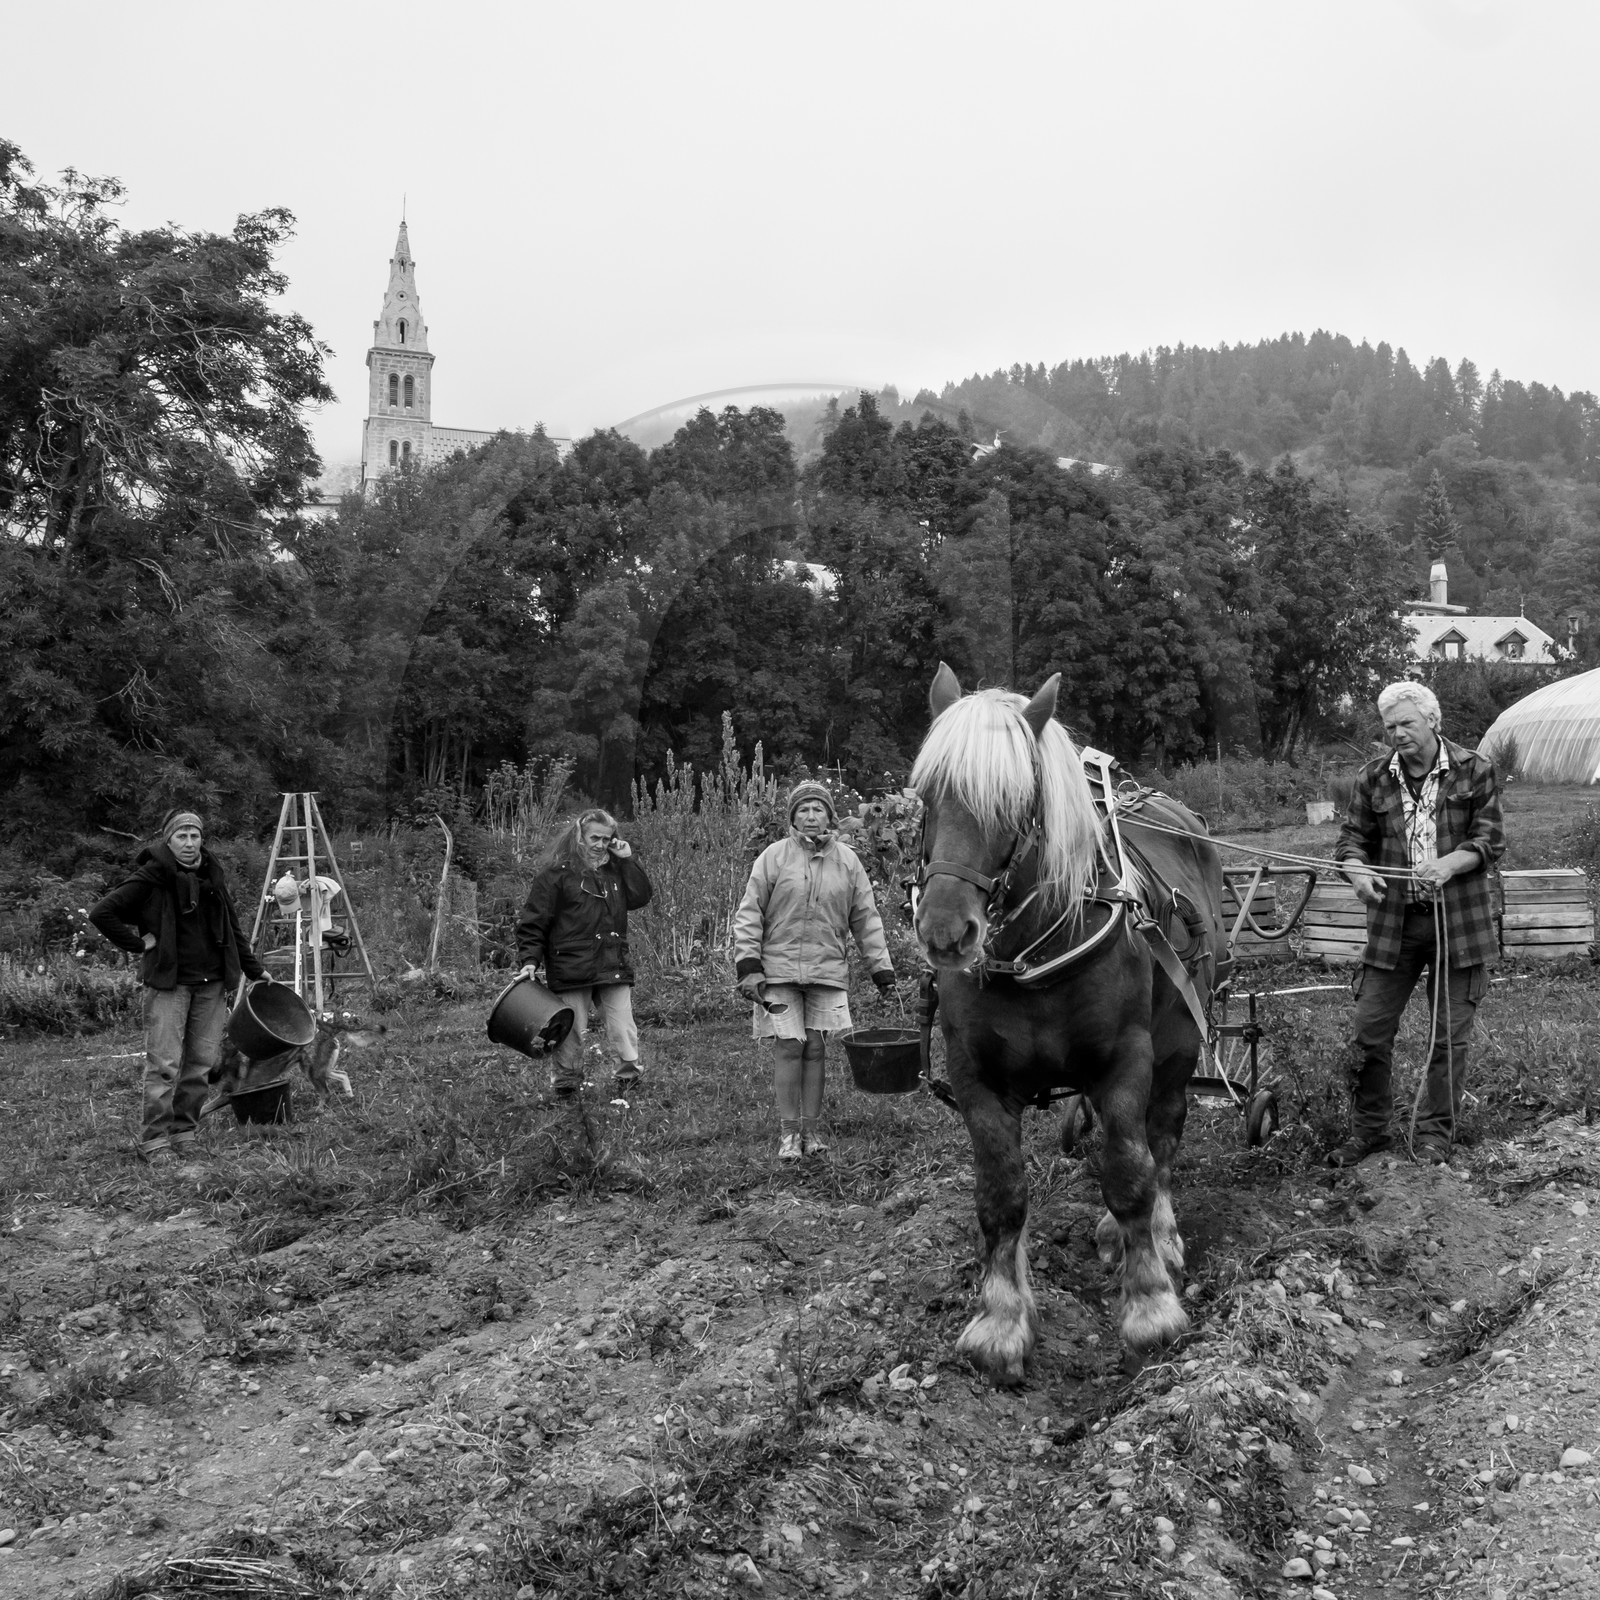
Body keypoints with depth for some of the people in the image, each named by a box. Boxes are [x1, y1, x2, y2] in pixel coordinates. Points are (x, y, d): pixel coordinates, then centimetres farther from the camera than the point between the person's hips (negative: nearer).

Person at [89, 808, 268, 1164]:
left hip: (211, 982, 6)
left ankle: (184, 1132, 16)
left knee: (202, 1062, 6)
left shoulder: (211, 875, 11)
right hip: (169, 981, -5)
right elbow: (101, 913, -10)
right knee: (164, 1064, -8)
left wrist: (254, 970, 22)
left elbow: (232, 927, 21)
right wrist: (139, 944, -8)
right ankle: (154, 1139, -1)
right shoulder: (150, 878, -7)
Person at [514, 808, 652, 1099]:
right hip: (571, 970, -4)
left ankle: (630, 1078, 8)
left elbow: (641, 897, 5)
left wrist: (628, 860, 1)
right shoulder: (556, 873, -3)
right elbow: (533, 920, -3)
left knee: (623, 1029, -1)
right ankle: (567, 1084, 16)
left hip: (614, 965, 4)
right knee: (571, 1030, 2)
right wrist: (530, 959, -11)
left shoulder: (614, 870, 14)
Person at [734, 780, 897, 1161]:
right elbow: (749, 914, 0)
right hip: (780, 970, -2)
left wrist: (882, 970, 7)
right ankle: (789, 1131, 5)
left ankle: (812, 1129, 14)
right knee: (788, 1046, -4)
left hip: (828, 969, 2)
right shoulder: (774, 857, -1)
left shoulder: (847, 861, 7)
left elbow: (866, 919, 11)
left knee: (816, 1047, 5)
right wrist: (748, 965, -9)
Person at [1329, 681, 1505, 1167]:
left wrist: (1449, 864, -22)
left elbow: (1490, 839, -3)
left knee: (1449, 1033, 6)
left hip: (1459, 922, -2)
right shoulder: (1374, 778, 6)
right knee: (1370, 1029, 1)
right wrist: (1358, 871, -15)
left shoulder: (1475, 771, -1)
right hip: (1392, 922, 2)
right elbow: (1352, 837, 8)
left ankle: (1435, 1132, 19)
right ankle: (1368, 1128, 16)